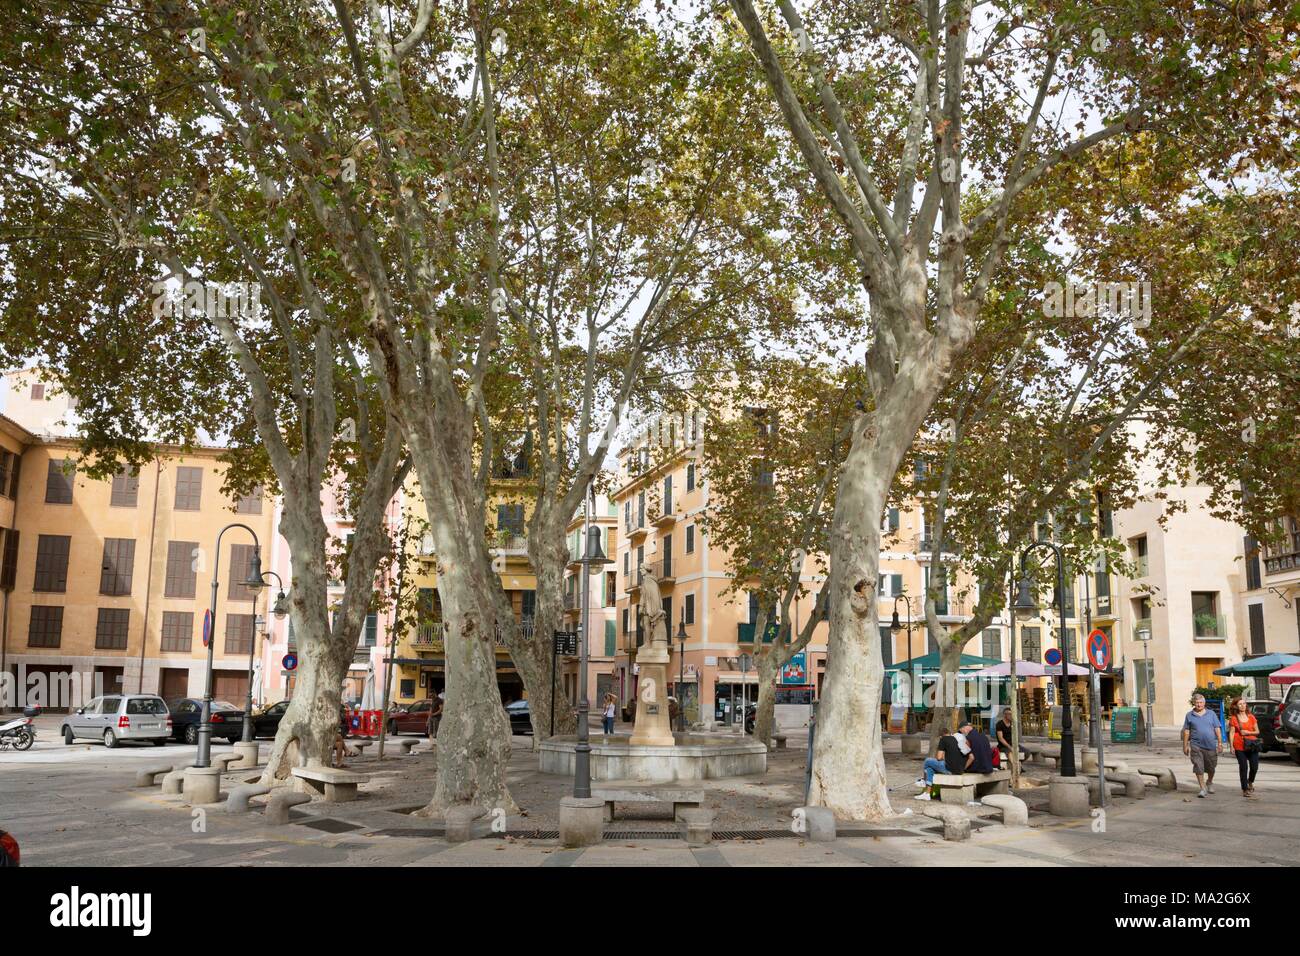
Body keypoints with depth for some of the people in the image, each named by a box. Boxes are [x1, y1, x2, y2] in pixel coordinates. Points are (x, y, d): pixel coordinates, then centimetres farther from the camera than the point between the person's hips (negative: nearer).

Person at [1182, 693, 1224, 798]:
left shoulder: (1211, 714, 7)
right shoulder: (1189, 715, 5)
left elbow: (1217, 729, 8)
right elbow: (1186, 731, 7)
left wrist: (1220, 743, 0)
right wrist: (1185, 746, 3)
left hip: (1211, 745, 1)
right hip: (1196, 745, -1)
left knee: (1211, 767, 12)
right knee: (1198, 768, -7)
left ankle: (1209, 782, 37)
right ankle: (1202, 788, -2)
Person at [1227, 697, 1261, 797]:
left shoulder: (1251, 717, 8)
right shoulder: (1233, 718, 1)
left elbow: (1257, 731, 10)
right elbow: (1231, 733, 0)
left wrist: (1248, 732, -9)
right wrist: (1231, 746, -6)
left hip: (1252, 745, 2)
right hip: (1240, 746, -2)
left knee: (1254, 767, -2)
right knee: (1243, 767, -2)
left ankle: (1250, 782, 29)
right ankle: (1245, 789, 6)